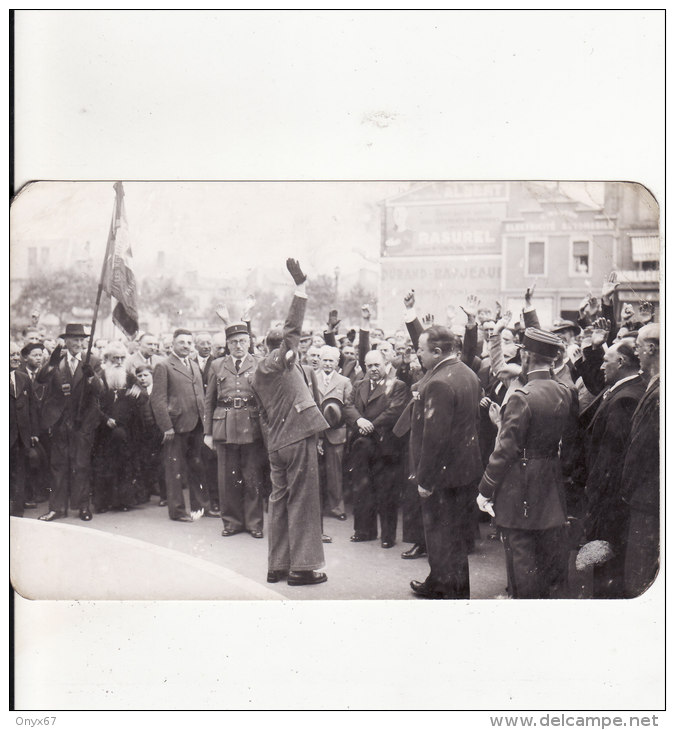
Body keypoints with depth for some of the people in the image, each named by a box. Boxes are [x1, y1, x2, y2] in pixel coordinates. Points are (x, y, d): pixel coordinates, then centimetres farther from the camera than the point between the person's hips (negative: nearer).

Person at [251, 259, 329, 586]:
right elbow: (293, 327, -15)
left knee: (279, 501, 12)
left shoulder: (259, 372, 15)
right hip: (298, 438, -8)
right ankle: (302, 567, 0)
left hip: (276, 443, 8)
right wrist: (300, 284, -15)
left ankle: (277, 566, 17)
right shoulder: (280, 360, -7)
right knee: (302, 502, -3)